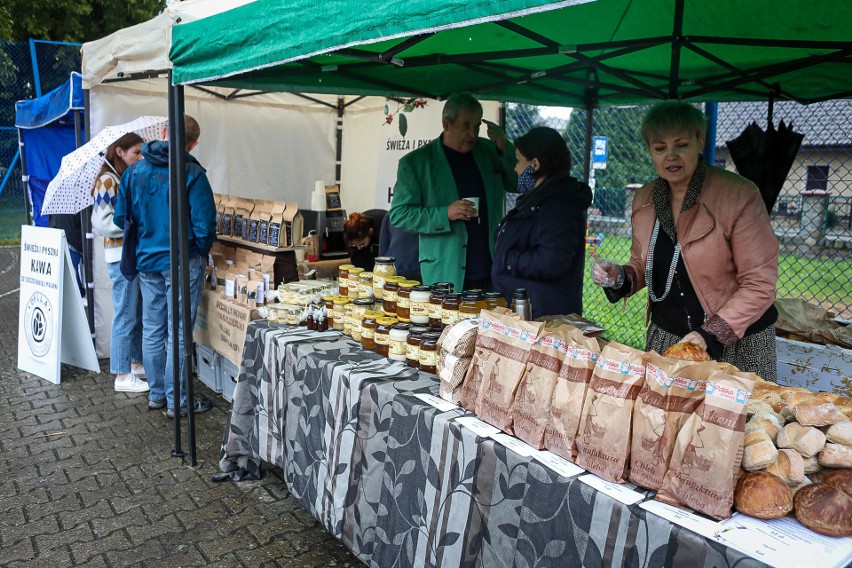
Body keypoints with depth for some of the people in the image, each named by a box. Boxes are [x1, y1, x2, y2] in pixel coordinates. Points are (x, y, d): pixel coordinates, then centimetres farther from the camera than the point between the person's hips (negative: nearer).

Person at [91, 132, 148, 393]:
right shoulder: (108, 181, -12)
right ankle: (123, 376, 5)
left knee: (139, 313, 15)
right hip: (121, 256, -9)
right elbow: (101, 222, -17)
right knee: (126, 315, -3)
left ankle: (136, 363, 28)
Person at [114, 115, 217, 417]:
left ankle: (156, 393, 27)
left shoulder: (134, 171, 4)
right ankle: (177, 402, 10)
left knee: (152, 331, 15)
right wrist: (202, 251, 1)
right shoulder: (191, 173, -14)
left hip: (146, 260, 6)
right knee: (178, 334, 1)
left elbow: (120, 217, 8)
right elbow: (204, 224, -16)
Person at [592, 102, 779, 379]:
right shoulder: (644, 199, 2)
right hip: (665, 338, 5)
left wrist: (711, 334, -24)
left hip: (735, 345, -4)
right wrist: (619, 278, -8)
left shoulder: (739, 195, -15)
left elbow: (759, 284, -15)